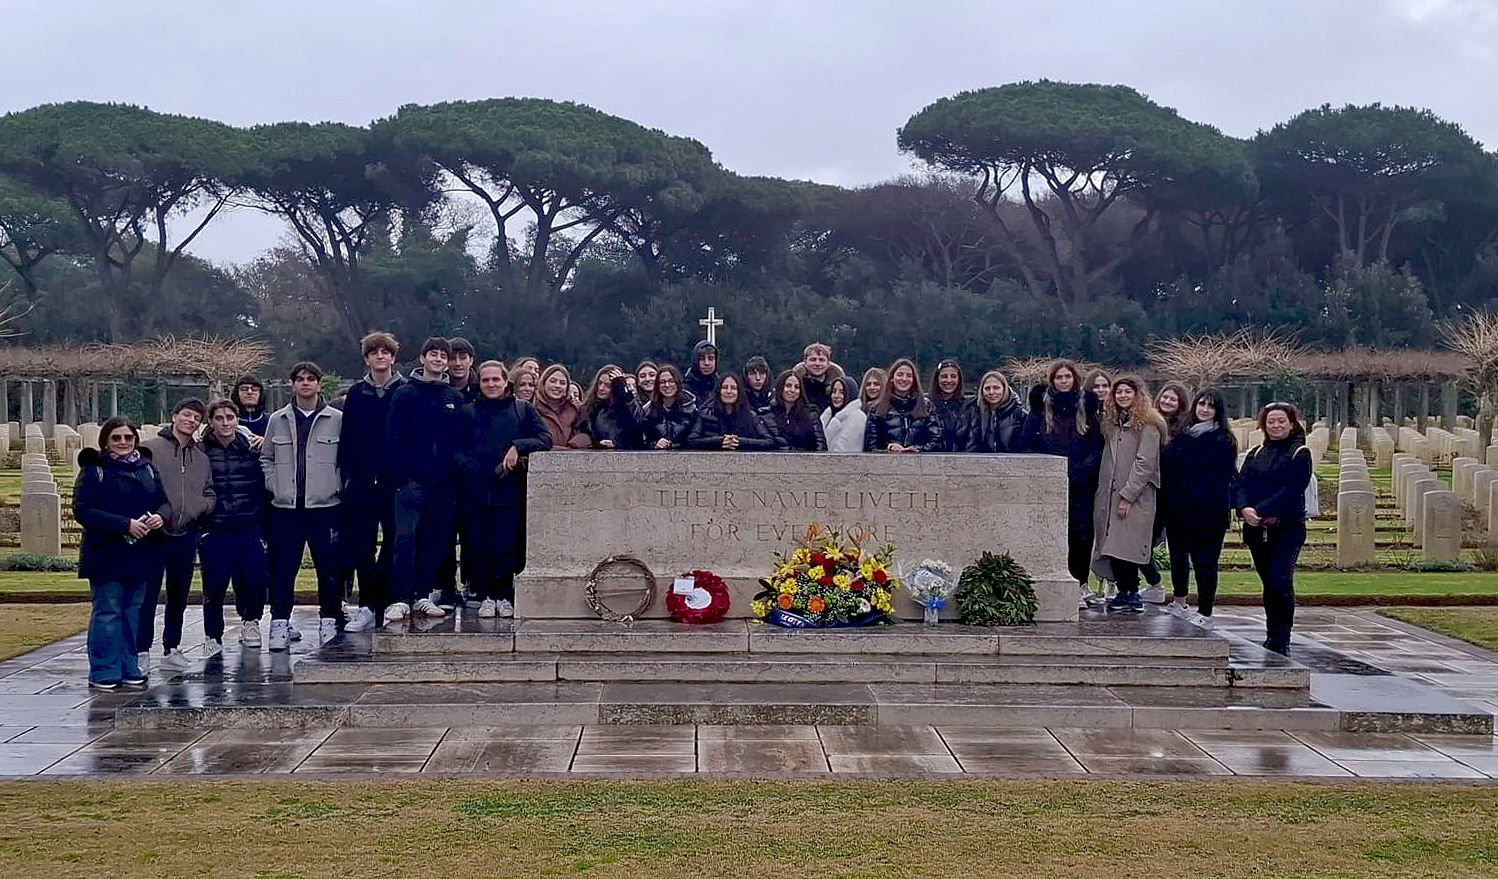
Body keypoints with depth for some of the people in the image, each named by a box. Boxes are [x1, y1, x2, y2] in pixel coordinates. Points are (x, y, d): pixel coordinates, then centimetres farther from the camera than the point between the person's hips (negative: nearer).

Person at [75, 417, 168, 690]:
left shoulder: (147, 467, 12)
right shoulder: (94, 470, -4)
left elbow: (164, 501, 15)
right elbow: (82, 510, -13)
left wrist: (160, 516, -11)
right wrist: (125, 524, -19)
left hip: (140, 553, 5)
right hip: (105, 553, -5)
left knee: (133, 610, 10)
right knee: (107, 612, -5)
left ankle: (129, 667, 19)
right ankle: (104, 672, 1)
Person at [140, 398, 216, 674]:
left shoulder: (201, 458, 14)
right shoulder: (150, 449, -2)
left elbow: (209, 495, 18)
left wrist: (198, 508, -2)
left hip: (187, 535, 5)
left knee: (179, 597, 12)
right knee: (148, 595, -4)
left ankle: (172, 649, 21)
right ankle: (142, 651, 2)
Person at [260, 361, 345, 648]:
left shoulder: (337, 420, 2)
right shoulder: (277, 420, 9)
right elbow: (266, 458, 16)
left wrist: (337, 486, -4)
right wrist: (275, 486, 4)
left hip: (325, 506, -2)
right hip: (285, 507, 2)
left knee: (329, 567, 1)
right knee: (283, 568, 2)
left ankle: (329, 620, 11)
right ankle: (280, 622, 9)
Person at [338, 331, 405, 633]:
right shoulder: (356, 393, 8)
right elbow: (346, 438, 9)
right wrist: (347, 474, 1)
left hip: (396, 480, -2)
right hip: (362, 481, 2)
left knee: (395, 545, 2)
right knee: (361, 547, 1)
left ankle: (389, 604, 10)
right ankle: (368, 607, 8)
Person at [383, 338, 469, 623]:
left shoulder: (455, 399, 12)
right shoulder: (405, 394, 2)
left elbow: (464, 439, 13)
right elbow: (393, 436, -2)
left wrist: (459, 470, 0)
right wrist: (399, 476, -10)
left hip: (444, 483, 4)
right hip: (412, 480, -4)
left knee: (435, 543, 7)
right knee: (405, 539, -12)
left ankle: (423, 596, 16)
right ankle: (399, 599, -10)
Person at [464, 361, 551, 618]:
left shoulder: (523, 410, 11)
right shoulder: (468, 412, 12)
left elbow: (545, 440, 3)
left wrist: (518, 446, -12)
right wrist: (468, 467, -7)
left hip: (509, 491, -1)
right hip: (476, 492, 1)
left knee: (504, 546, -5)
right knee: (481, 547, 1)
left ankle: (504, 597, 6)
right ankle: (485, 597, 10)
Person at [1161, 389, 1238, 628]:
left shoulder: (1223, 440, -4)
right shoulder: (1181, 435, 11)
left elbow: (1222, 478, -8)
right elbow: (1165, 469, 13)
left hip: (1207, 512, -6)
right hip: (1177, 509, 6)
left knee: (1204, 562, -1)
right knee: (1177, 556, 14)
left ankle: (1205, 614, 6)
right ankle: (1179, 604, 30)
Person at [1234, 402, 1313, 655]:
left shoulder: (1300, 453, 1)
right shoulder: (1255, 454, 17)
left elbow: (1292, 489, -11)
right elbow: (1241, 483, 6)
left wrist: (1261, 511, -18)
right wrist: (1244, 508, -15)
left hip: (1288, 527, -5)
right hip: (1257, 530, 5)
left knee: (1281, 582, -14)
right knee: (1268, 584, 10)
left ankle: (1282, 641, -9)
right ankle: (1271, 637, 18)